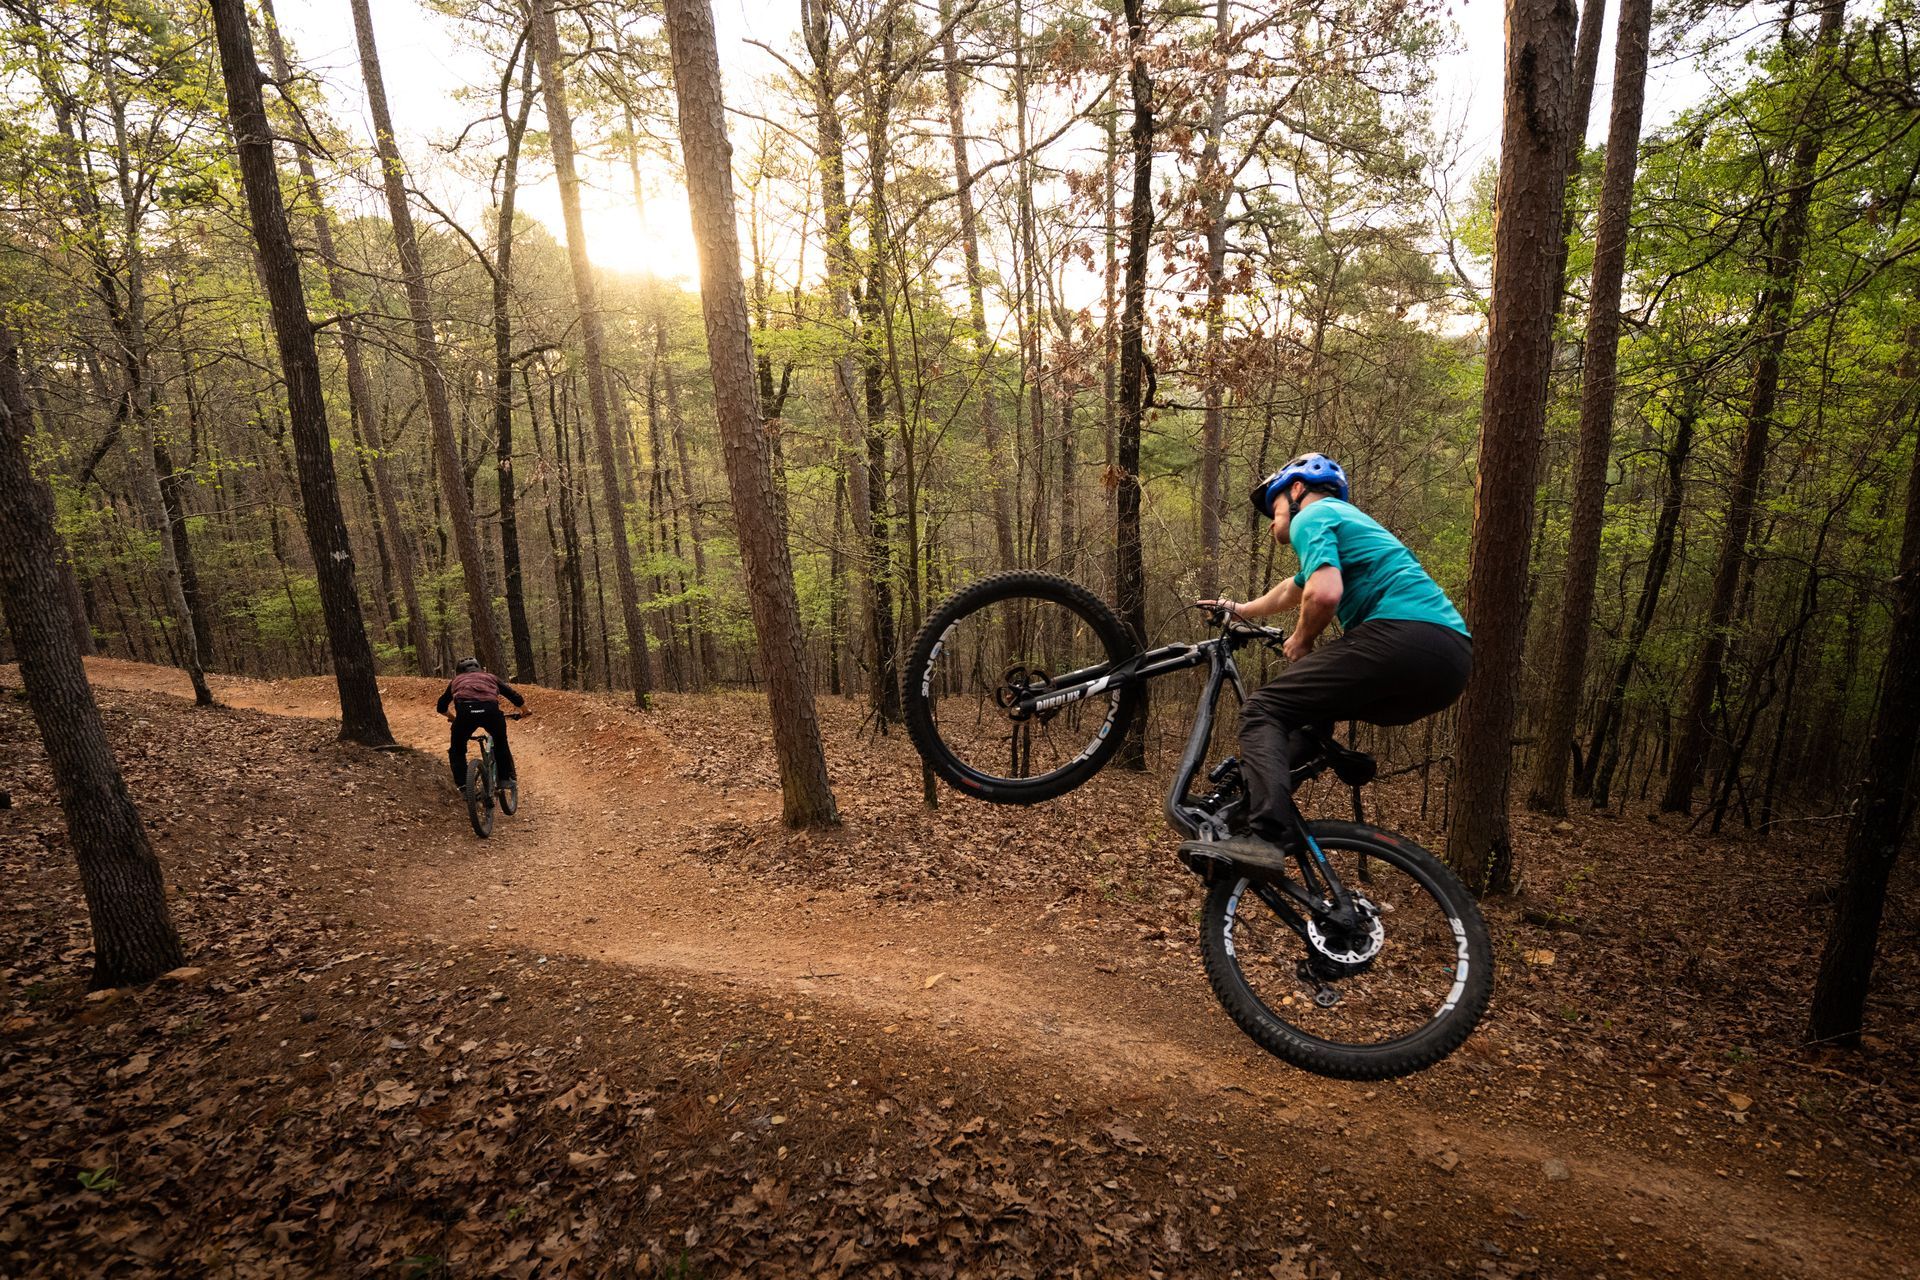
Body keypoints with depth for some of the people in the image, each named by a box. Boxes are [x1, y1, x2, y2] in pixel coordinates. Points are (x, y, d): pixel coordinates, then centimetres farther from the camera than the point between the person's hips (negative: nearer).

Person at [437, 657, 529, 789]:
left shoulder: (456, 680, 35)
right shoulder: (490, 676, 34)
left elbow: (441, 707, 41)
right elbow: (514, 695, 32)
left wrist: (454, 718, 60)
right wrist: (525, 711, 50)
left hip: (465, 711, 0)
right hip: (490, 710, 0)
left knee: (457, 750, 23)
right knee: (501, 744, 28)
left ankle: (462, 785, 14)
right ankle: (506, 778, 25)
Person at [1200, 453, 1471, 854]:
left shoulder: (1311, 515, 5)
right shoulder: (1349, 518, 35)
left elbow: (1324, 594, -14)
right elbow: (1295, 589, 50)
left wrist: (1300, 641, 5)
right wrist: (1241, 610, 65)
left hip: (1403, 636, -10)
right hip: (1452, 658, 10)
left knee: (1263, 712, -6)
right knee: (1312, 706, 28)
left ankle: (1269, 838, -25)